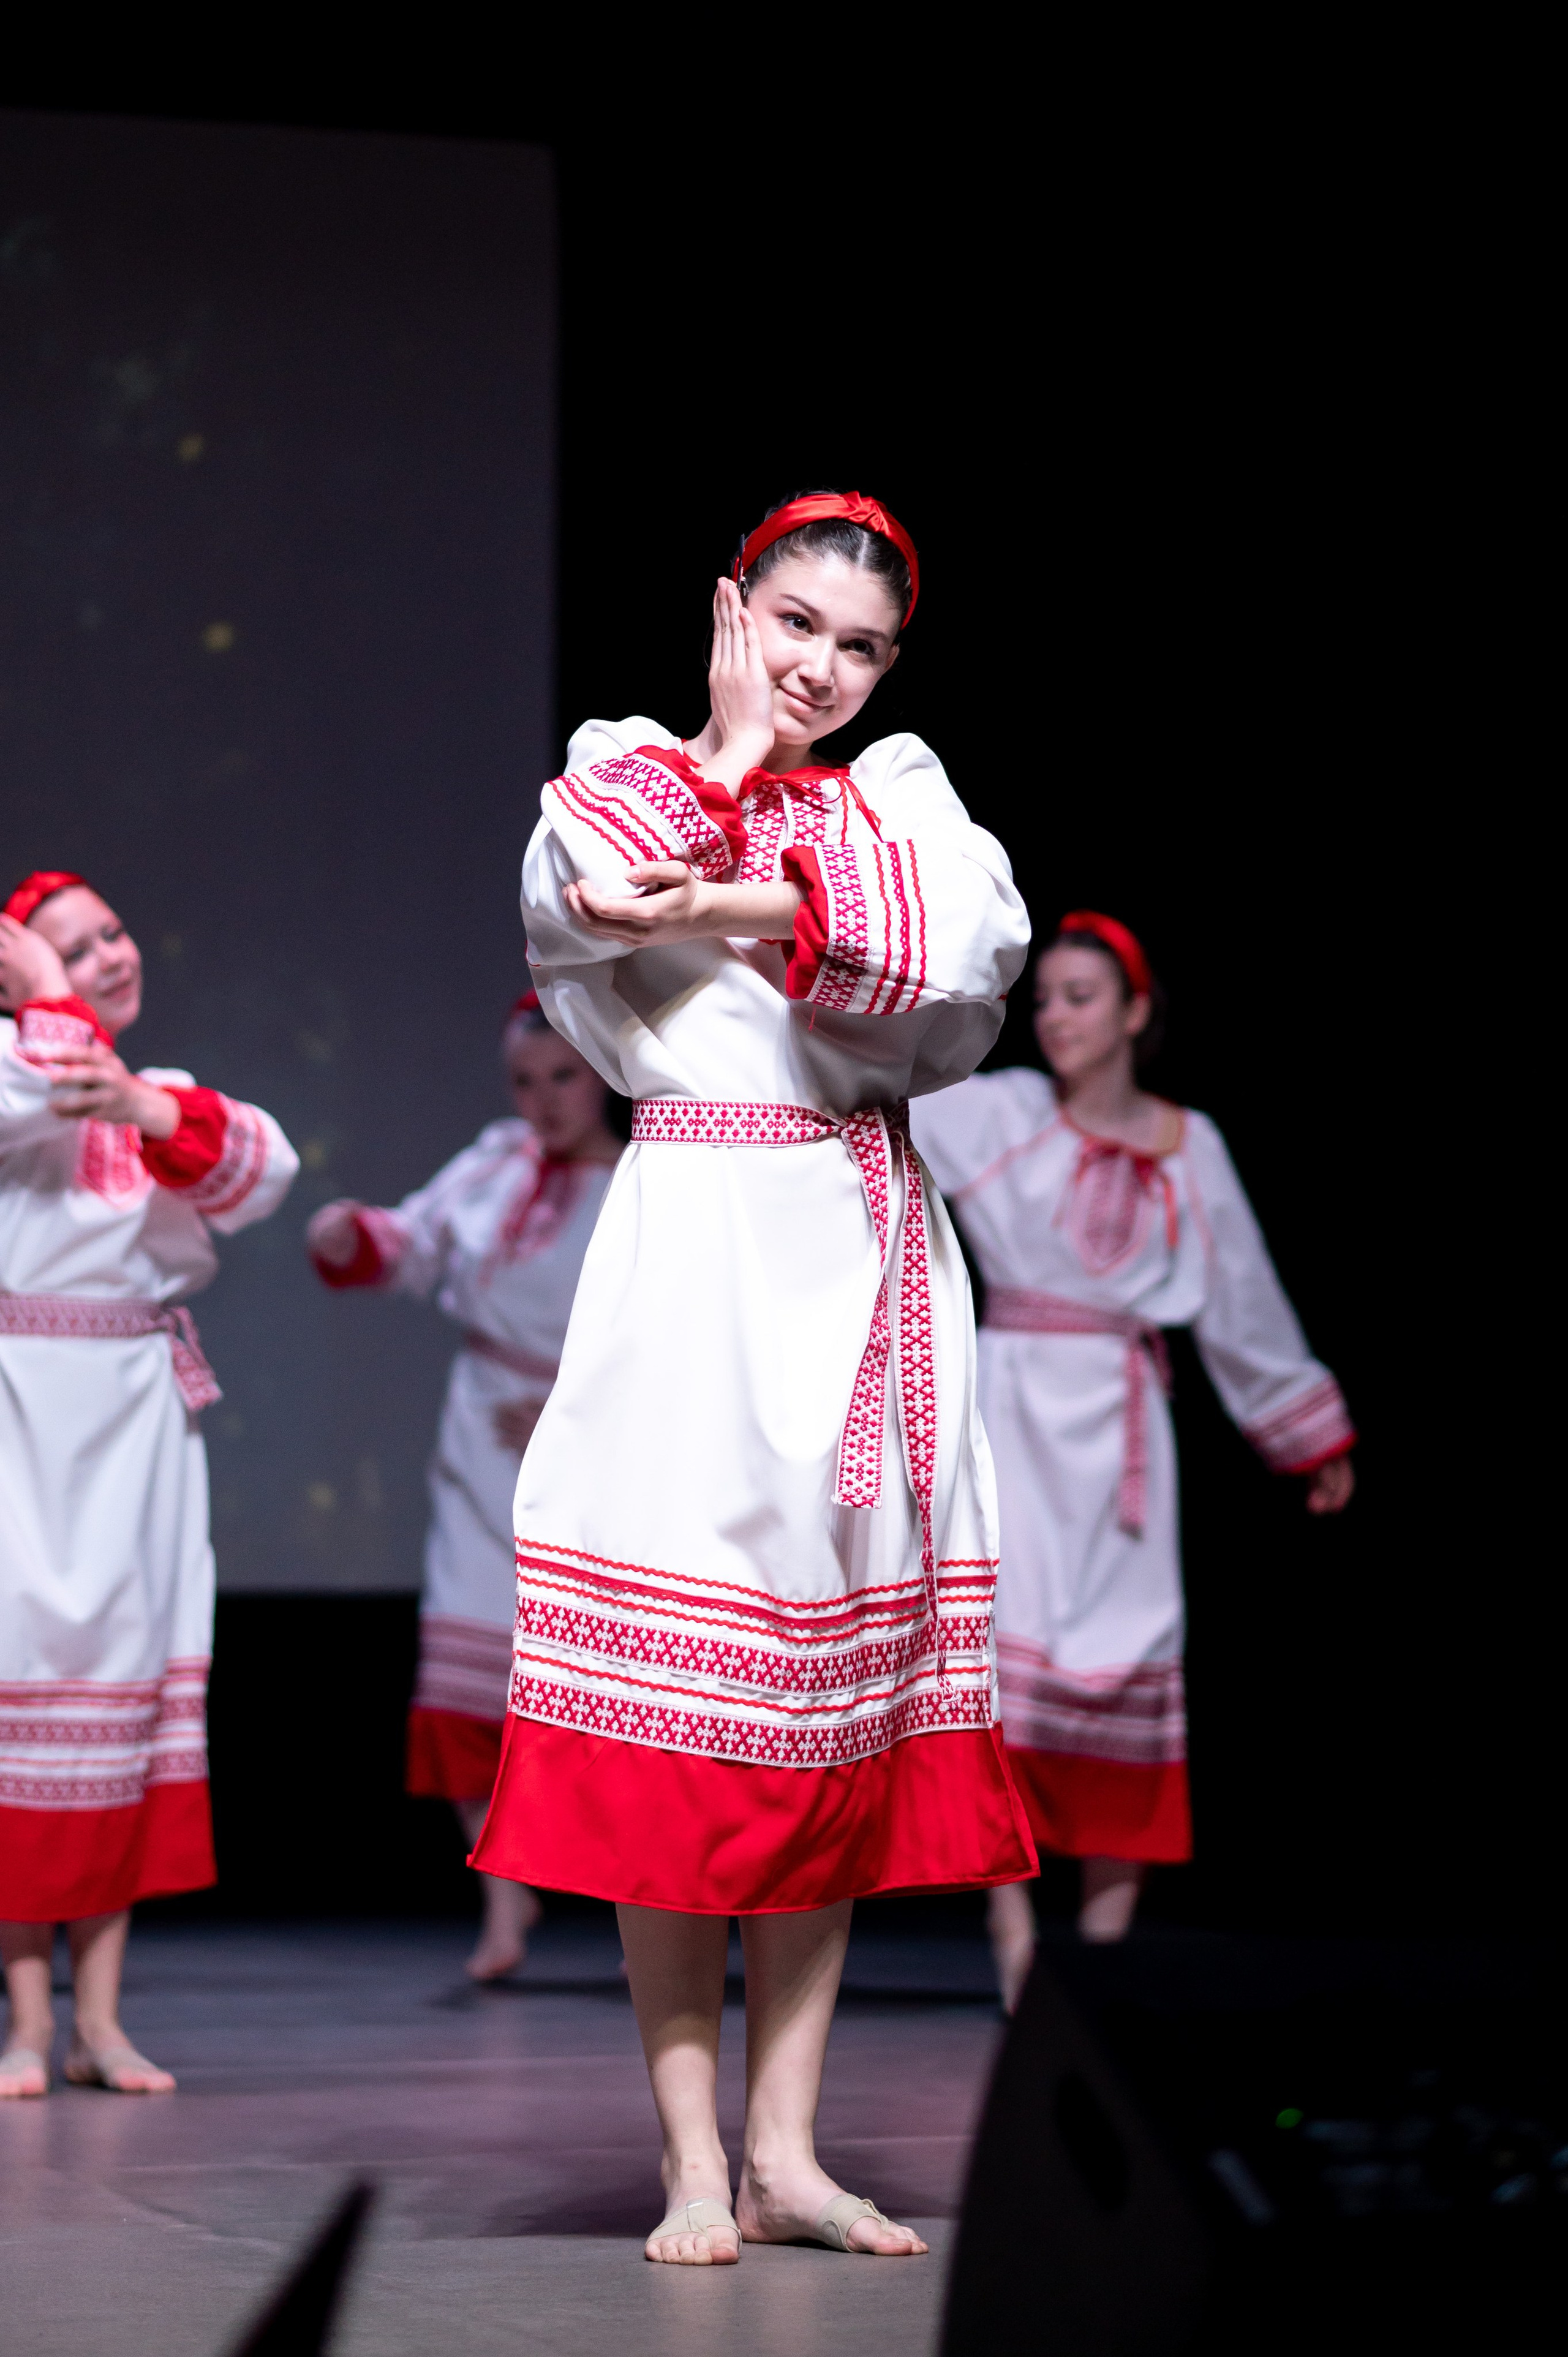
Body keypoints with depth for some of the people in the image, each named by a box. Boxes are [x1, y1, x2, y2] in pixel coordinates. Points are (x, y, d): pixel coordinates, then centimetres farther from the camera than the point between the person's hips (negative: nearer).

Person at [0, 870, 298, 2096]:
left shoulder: (173, 1097, 16)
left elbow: (263, 1167, -5)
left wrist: (149, 1112, -23)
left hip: (141, 1411, 5)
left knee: (135, 1667, 2)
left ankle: (101, 2019, 5)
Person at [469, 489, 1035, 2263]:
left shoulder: (900, 794, 15)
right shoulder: (617, 782, 7)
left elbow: (977, 944, -7)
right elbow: (587, 900, -18)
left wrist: (787, 909, -16)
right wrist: (737, 756, -4)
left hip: (872, 1248, 4)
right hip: (697, 1237, -4)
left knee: (842, 1714, 4)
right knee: (672, 1715, -7)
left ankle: (786, 2150, 9)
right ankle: (694, 2161, -2)